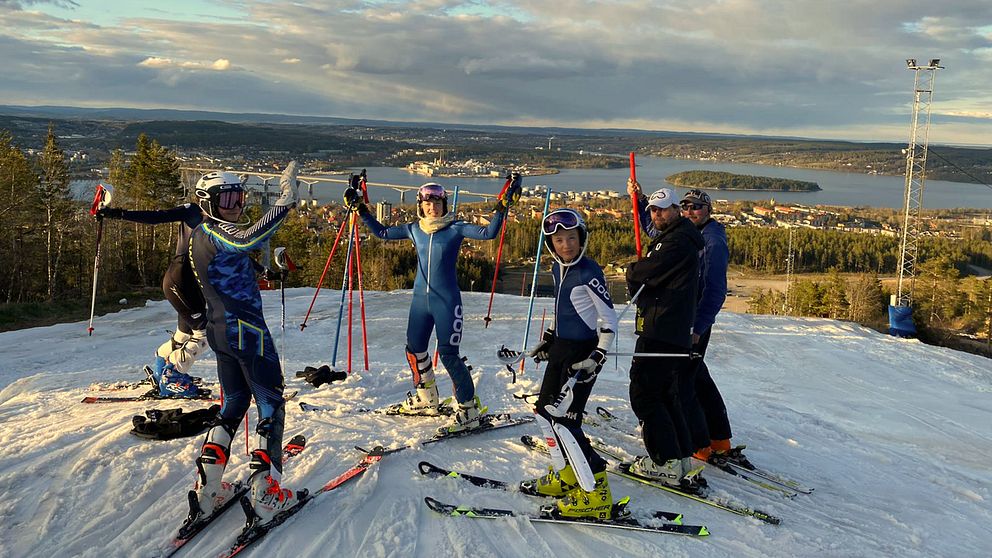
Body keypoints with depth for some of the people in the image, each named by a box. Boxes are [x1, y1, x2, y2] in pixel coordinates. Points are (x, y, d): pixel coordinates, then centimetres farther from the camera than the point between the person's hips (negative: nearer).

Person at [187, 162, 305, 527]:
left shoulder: (199, 236, 13)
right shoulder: (216, 232, -17)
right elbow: (247, 240, -39)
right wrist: (286, 201, -42)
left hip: (219, 330, 9)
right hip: (246, 329, -9)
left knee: (233, 404, 18)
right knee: (271, 405, 0)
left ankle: (207, 490, 17)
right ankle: (266, 495, -2)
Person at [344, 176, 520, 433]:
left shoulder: (455, 229, -7)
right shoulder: (414, 229, 7)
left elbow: (488, 233, -18)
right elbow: (382, 232, 17)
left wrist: (503, 206, -28)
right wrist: (361, 209, 13)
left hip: (447, 300, -6)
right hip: (421, 299, 6)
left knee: (448, 354, -9)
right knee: (414, 350, 14)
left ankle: (470, 410, 2)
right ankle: (426, 400, 35)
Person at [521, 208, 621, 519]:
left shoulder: (589, 273, -16)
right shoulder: (557, 268, 8)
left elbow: (609, 319, -14)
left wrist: (599, 356, -20)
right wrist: (548, 338, 21)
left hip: (582, 353, -9)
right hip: (561, 348, 9)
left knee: (562, 420, -12)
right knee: (544, 411, 14)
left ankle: (595, 495, -6)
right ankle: (566, 476, 29)